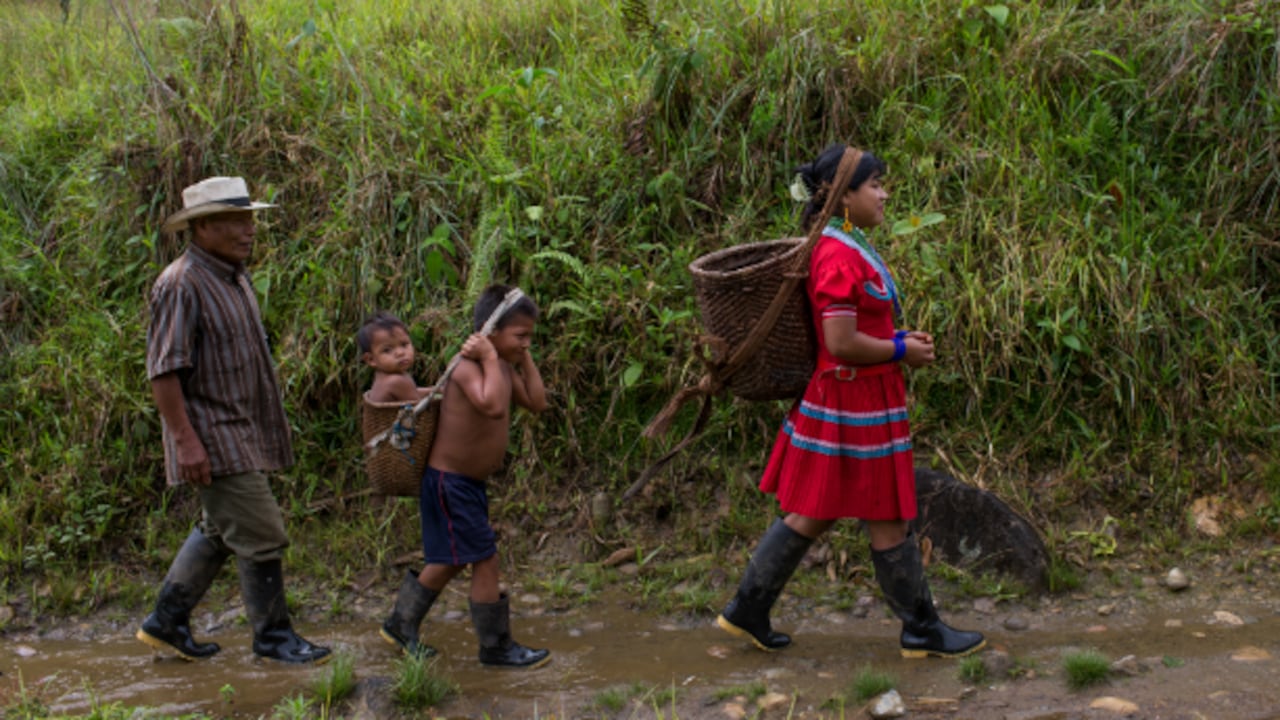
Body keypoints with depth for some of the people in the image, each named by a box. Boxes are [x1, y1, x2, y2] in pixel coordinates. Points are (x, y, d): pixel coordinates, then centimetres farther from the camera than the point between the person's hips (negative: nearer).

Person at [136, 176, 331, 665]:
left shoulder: (234, 277, 13)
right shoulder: (181, 284, -18)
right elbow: (163, 369, -21)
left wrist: (271, 425, 22)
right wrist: (185, 440, -24)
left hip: (242, 432, 10)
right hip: (214, 438, -10)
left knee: (218, 532, 18)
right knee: (261, 536, -6)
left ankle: (166, 622, 29)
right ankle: (273, 636, 7)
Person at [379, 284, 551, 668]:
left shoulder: (504, 368, 7)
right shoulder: (469, 367, -23)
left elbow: (537, 403, 7)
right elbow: (493, 406, -40)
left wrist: (525, 359, 3)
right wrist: (491, 358, -32)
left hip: (470, 482, 10)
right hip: (449, 481, -10)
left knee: (452, 560, 20)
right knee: (485, 559, -4)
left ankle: (401, 626, 35)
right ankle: (496, 647, 8)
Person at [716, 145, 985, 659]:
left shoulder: (850, 246, 13)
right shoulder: (839, 256, -20)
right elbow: (842, 342, -24)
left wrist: (899, 340, 8)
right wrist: (901, 352, -12)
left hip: (844, 399, 11)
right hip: (856, 402, -11)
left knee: (813, 514, 14)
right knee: (888, 520, 3)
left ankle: (747, 610, 19)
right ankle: (921, 630, 16)